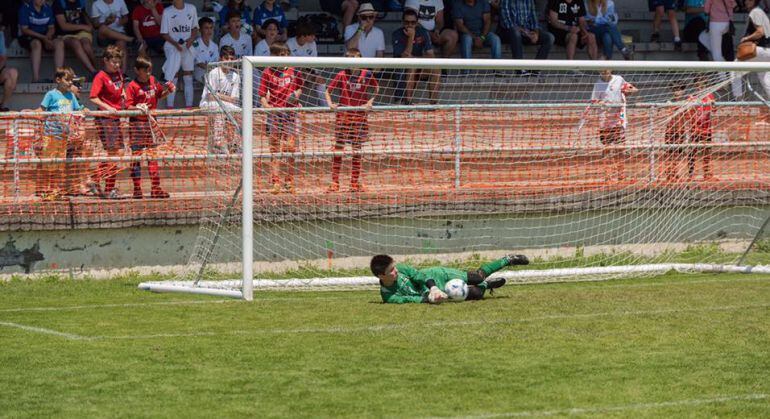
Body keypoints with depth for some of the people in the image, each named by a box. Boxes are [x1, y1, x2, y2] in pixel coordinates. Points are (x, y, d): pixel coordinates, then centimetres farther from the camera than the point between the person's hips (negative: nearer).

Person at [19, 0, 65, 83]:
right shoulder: (25, 8, -7)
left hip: (45, 36, 5)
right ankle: (36, 79, -44)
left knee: (59, 43, -25)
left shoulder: (47, 8, 8)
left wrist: (48, 37, -14)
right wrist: (43, 37, -20)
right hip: (29, 37, -4)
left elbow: (51, 28, 10)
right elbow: (24, 29, -12)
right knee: (37, 43, -38)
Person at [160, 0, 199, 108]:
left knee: (188, 77, 8)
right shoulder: (167, 12, -5)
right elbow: (164, 33, -3)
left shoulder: (191, 9, 3)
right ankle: (170, 106, -5)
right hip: (172, 47, -3)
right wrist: (175, 43, -18)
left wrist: (191, 39, -8)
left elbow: (195, 28, 12)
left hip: (187, 46, 3)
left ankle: (189, 106, 14)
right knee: (172, 77, -9)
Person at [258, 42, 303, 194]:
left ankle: (289, 182, 9)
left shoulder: (293, 71, 6)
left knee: (290, 147, 0)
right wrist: (266, 105, -19)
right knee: (275, 148, 1)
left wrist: (296, 94, -3)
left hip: (290, 113, 2)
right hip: (274, 113, -2)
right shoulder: (268, 72, 0)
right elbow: (262, 94, -1)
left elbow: (299, 88, 19)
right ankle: (275, 182, 2)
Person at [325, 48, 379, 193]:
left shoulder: (367, 75, -2)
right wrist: (330, 104, -11)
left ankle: (355, 183, 13)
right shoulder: (341, 75, -4)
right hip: (342, 116, -1)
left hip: (360, 116, 1)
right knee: (338, 148, -3)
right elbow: (328, 91, 4)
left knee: (357, 149, 6)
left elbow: (376, 89, 14)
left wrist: (370, 102, 2)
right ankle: (334, 182, 0)